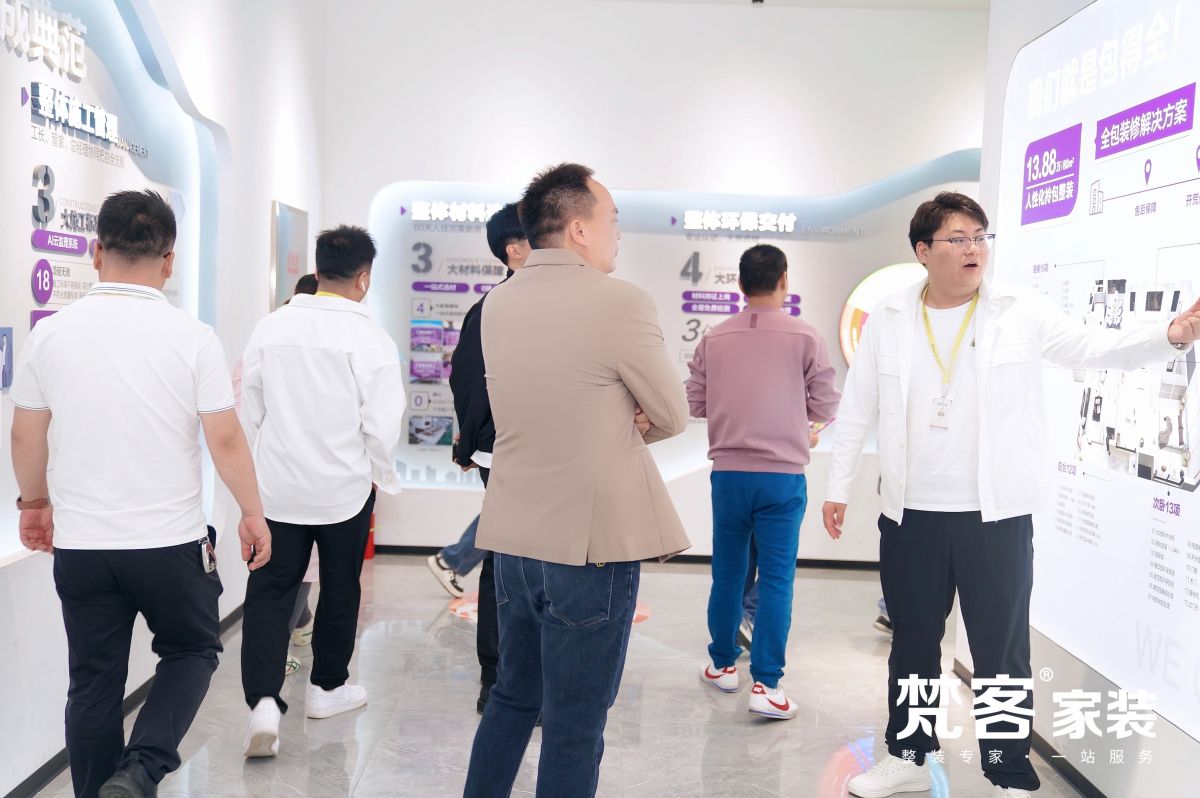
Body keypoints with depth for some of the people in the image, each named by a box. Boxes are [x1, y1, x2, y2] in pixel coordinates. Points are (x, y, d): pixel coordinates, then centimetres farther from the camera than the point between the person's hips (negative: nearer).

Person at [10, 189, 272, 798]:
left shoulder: (51, 333, -3)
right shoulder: (192, 337, -11)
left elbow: (26, 436, 7)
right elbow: (226, 439, -9)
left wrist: (35, 502, 24)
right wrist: (253, 515, 5)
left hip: (80, 545, 3)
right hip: (170, 542, -2)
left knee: (93, 684, 15)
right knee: (191, 652, 19)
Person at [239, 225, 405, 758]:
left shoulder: (271, 327, -2)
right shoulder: (370, 339, -14)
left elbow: (250, 409, 5)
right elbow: (383, 423, -13)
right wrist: (379, 476, 6)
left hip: (277, 486, 2)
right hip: (345, 488, -2)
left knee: (269, 592, 7)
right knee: (339, 590, 16)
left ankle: (264, 702, -7)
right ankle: (327, 688, 31)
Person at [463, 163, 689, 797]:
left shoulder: (497, 304, 6)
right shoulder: (621, 301, -15)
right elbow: (672, 417, -5)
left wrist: (619, 421, 0)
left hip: (514, 536, 7)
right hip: (591, 539, -7)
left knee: (513, 697, 22)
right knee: (575, 727, 7)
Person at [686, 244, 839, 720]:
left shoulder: (713, 340, 1)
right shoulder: (806, 338, -5)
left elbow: (694, 403, 4)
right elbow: (826, 407, -2)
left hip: (728, 473, 2)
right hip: (783, 475, -2)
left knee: (727, 573, 14)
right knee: (776, 579, 2)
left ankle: (722, 664, 27)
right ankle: (765, 684, 2)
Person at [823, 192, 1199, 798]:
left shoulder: (1020, 311, -2)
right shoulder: (889, 318, 2)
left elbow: (1093, 347, -10)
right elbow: (856, 409, 7)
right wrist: (838, 489, 8)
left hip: (997, 516, -2)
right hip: (911, 516, 2)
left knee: (1002, 654, 6)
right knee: (913, 642, 16)